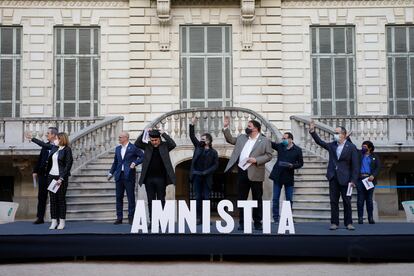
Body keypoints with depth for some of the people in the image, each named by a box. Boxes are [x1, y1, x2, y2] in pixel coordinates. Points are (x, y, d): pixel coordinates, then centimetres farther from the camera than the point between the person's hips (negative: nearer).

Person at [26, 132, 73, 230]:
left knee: (61, 199, -2)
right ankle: (54, 221, 11)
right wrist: (32, 138, 34)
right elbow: (43, 144, 27)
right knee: (53, 199, 6)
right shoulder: (54, 147, 11)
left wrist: (61, 178, -16)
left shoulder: (67, 150, -8)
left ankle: (62, 222, 4)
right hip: (51, 176, 6)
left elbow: (68, 165, -12)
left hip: (61, 177, -6)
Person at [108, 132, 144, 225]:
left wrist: (135, 163, -17)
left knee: (131, 197, 0)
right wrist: (111, 173, 15)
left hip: (129, 176, -6)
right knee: (119, 197, 7)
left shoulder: (133, 148, -4)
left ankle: (131, 217, 7)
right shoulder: (117, 148, 14)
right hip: (119, 175, 6)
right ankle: (119, 218, 14)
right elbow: (115, 162, 20)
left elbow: (142, 157, -6)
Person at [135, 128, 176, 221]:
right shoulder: (147, 146, 6)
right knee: (150, 201, 8)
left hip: (161, 178, -2)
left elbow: (173, 144, -15)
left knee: (161, 200, 5)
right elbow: (137, 144, -5)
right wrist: (144, 133, -10)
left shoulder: (165, 146, 1)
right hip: (149, 178, 2)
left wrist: (164, 134, -14)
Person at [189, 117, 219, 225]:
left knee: (206, 197, 0)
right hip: (197, 176, 2)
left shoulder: (213, 152, -1)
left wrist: (206, 172, -13)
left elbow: (215, 165, -3)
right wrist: (192, 124, -7)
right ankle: (198, 218, 7)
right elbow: (192, 136, 2)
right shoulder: (198, 146, 7)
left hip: (207, 178, -2)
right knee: (198, 197, 4)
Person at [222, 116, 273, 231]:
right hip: (242, 172, 4)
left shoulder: (265, 141, -1)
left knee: (257, 199, 4)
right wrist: (226, 127, 13)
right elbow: (230, 139, 23)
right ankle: (242, 222, 15)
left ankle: (257, 222, 14)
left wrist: (256, 160, -17)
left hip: (255, 174, -4)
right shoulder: (242, 137, 14)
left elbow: (269, 155, -4)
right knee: (242, 198, 8)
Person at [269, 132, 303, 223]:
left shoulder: (297, 150, -3)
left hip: (288, 177, -2)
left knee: (289, 200, 5)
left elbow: (300, 163, 1)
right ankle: (276, 218, 10)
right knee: (275, 199, 3)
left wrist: (292, 166, -17)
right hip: (277, 176, 2)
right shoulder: (280, 146, 4)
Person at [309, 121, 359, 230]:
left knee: (347, 202, 4)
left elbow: (355, 165, -6)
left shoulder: (351, 147, -5)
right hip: (333, 177, 4)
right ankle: (334, 223, 10)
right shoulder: (332, 145, 8)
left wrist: (353, 180, -11)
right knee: (333, 201, 5)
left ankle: (348, 223, 12)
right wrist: (312, 132, -5)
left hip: (345, 178, -4)